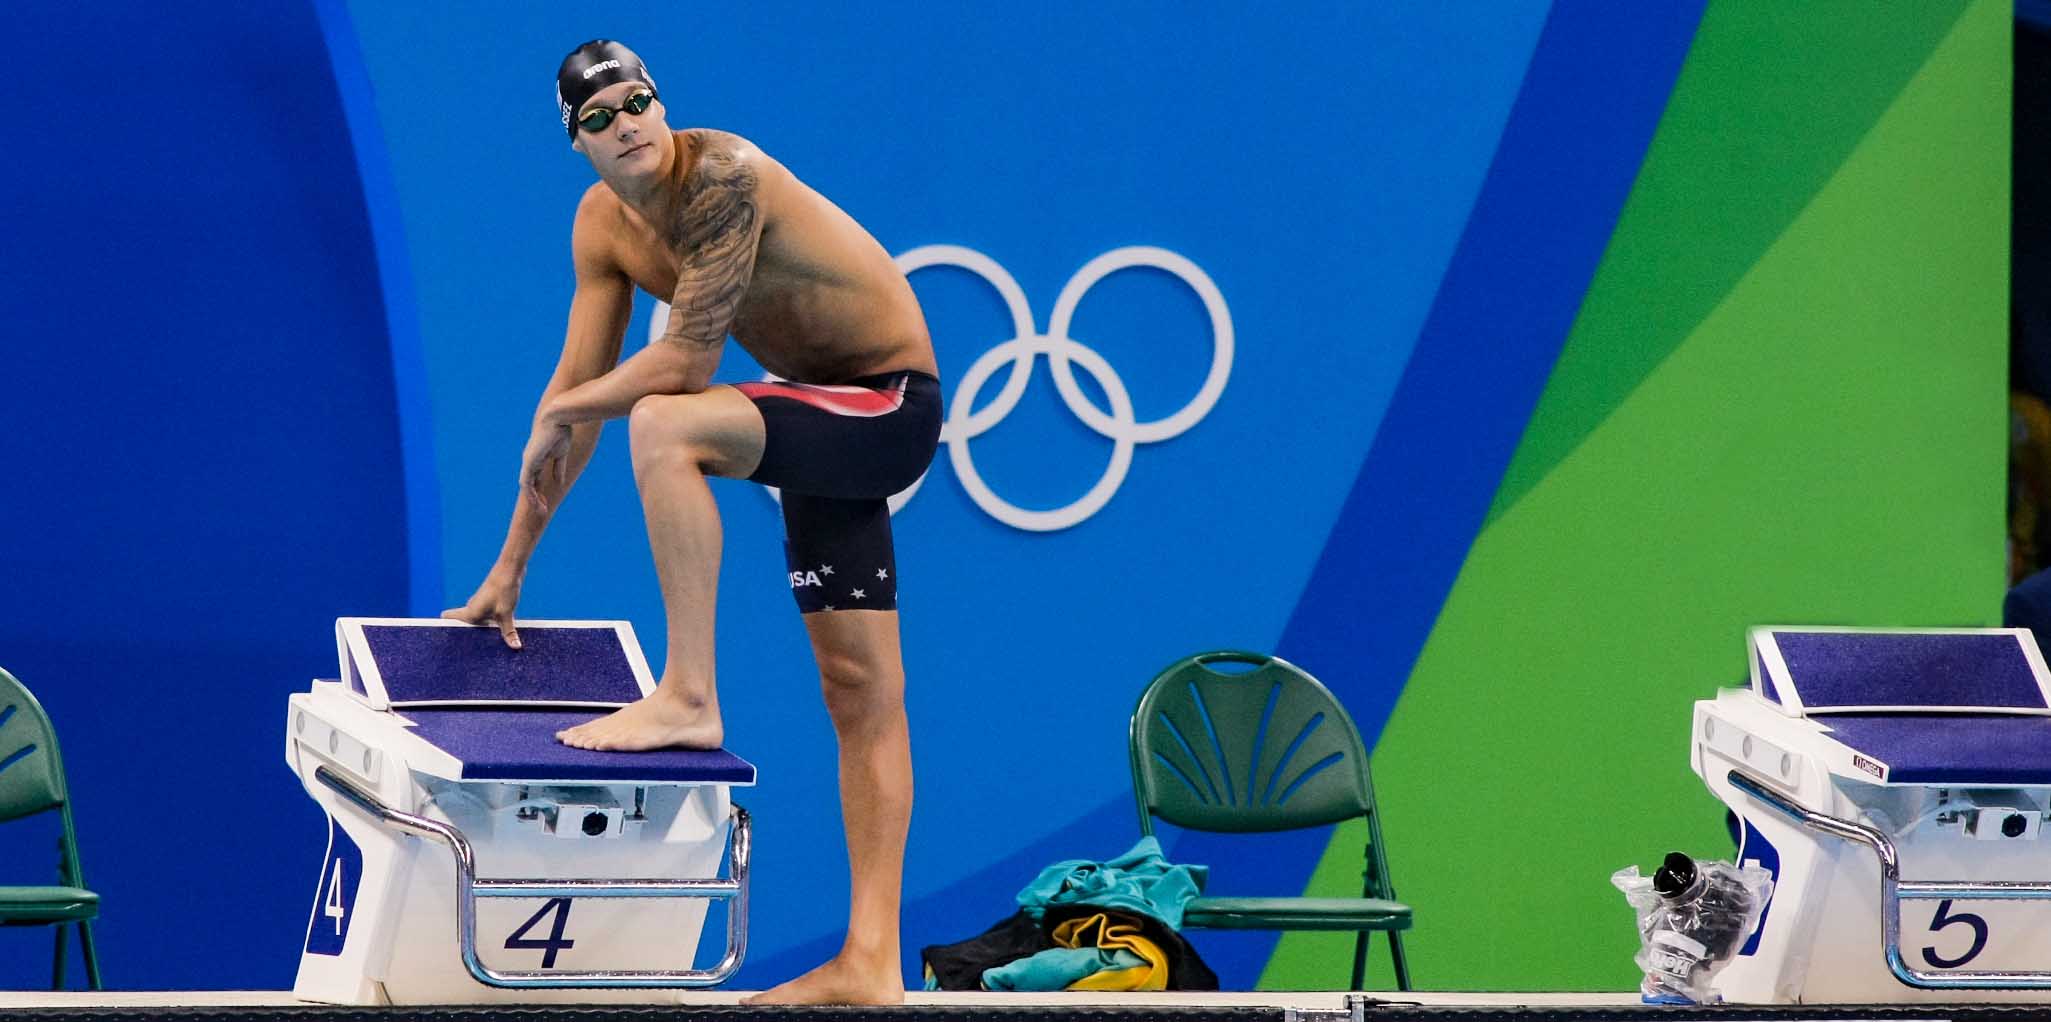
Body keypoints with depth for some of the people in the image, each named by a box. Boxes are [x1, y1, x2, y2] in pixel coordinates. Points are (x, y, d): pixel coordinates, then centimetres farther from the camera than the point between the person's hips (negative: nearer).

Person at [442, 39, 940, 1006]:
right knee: (859, 692, 9)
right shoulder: (603, 223, 3)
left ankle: (688, 696, -25)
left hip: (889, 408, -9)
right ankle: (870, 964, 11)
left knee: (662, 423, -31)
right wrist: (512, 565, 9)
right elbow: (579, 388, 8)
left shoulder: (723, 178, -23)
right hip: (822, 417, 9)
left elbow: (689, 357, -26)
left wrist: (560, 415, -11)